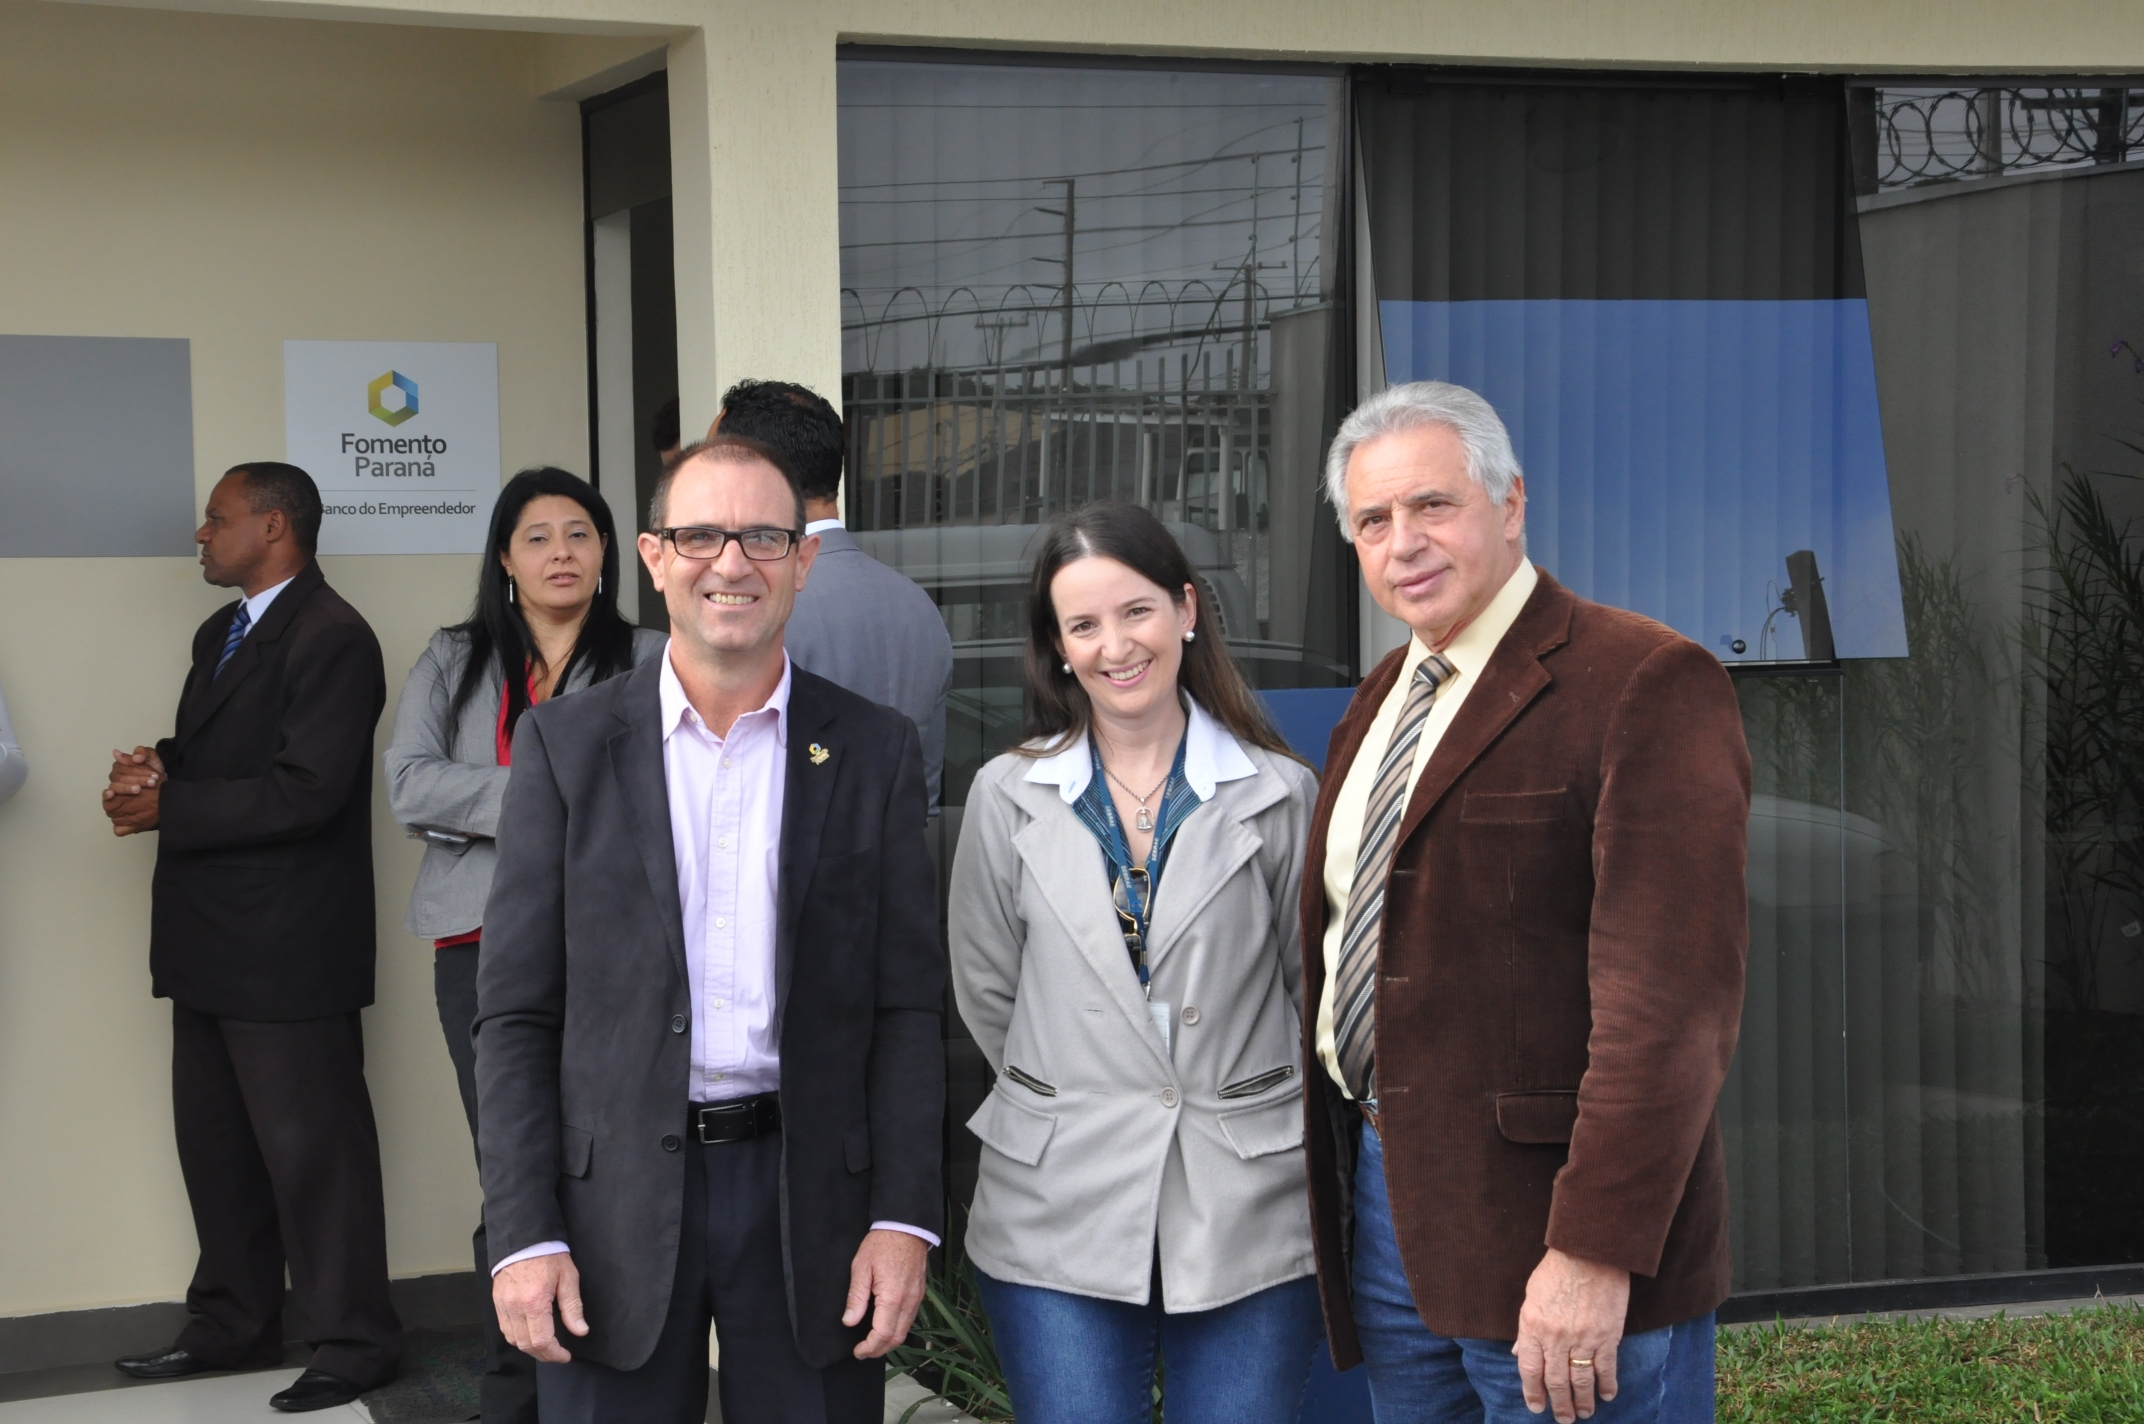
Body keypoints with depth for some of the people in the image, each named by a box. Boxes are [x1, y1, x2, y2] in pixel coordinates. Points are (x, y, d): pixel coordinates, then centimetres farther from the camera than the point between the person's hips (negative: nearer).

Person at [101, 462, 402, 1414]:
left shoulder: (331, 639, -14)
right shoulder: (220, 633, 17)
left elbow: (304, 792, -22)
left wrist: (166, 807, -16)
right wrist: (154, 768, -3)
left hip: (287, 945, -10)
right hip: (211, 940, 10)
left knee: (310, 1147, -3)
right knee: (214, 1141, 16)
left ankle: (353, 1344, 7)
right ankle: (235, 1326, 28)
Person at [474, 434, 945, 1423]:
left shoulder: (873, 750, 4)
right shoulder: (566, 744, 2)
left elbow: (908, 1006, 3)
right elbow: (516, 1013, 0)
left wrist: (903, 1219, -6)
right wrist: (524, 1234, -7)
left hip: (814, 1193, 1)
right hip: (614, 1197, 0)